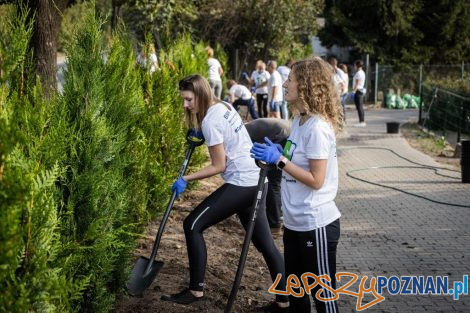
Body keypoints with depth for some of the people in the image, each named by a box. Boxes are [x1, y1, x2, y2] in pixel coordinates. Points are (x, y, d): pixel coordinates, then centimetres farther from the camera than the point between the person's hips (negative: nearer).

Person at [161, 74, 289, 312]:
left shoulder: (210, 121, -15)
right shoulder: (224, 106, 11)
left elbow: (219, 166, -13)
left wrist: (185, 179, -8)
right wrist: (202, 136, 15)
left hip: (241, 184, -10)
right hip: (256, 181, 10)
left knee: (193, 225, -2)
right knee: (265, 243, 13)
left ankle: (196, 291, 4)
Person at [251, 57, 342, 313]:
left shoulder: (317, 127, -22)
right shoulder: (299, 120, 7)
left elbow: (316, 180, -23)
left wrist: (279, 160, -22)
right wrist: (275, 155, 1)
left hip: (316, 224, -10)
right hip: (295, 222, 10)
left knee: (322, 292, 4)